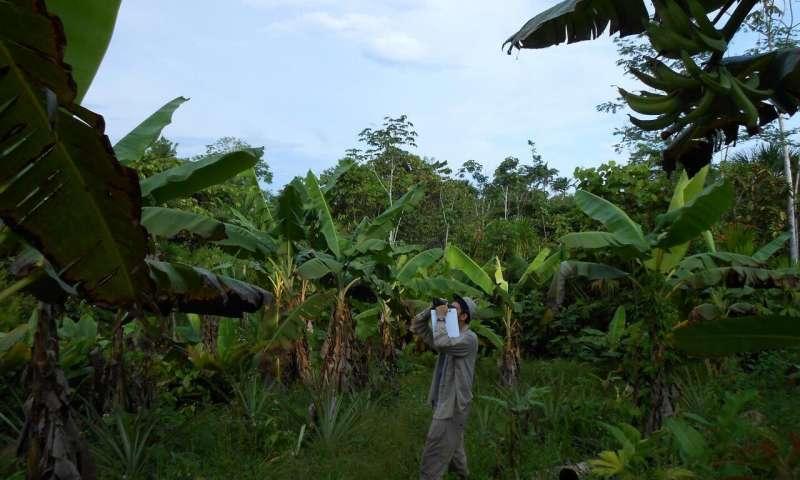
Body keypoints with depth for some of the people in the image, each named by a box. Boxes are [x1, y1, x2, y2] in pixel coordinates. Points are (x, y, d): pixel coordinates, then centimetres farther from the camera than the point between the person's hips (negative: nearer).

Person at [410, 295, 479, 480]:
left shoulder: (469, 338, -16)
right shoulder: (449, 335, 10)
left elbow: (441, 343, -33)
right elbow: (417, 326, 9)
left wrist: (440, 317, -20)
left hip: (454, 403, -9)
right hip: (445, 400, 9)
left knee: (435, 452, -6)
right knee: (451, 443, 25)